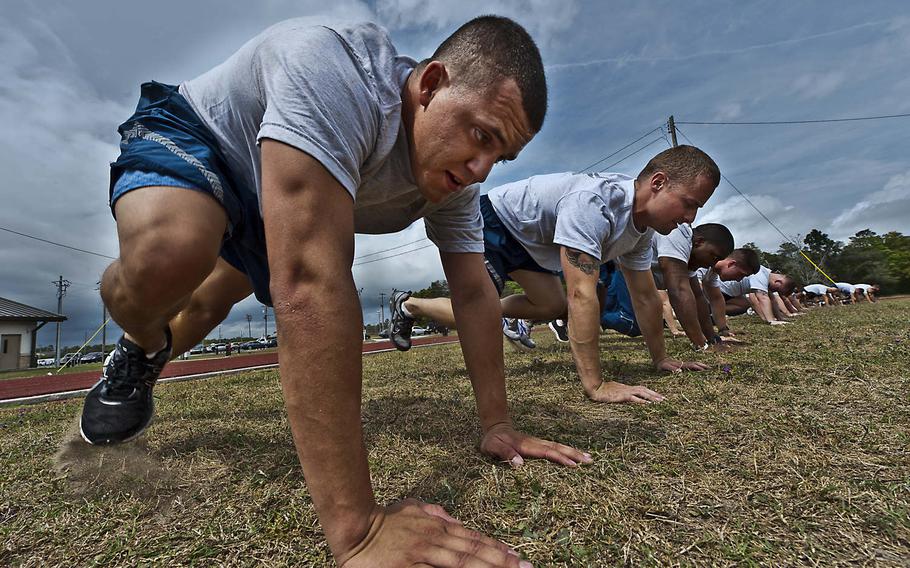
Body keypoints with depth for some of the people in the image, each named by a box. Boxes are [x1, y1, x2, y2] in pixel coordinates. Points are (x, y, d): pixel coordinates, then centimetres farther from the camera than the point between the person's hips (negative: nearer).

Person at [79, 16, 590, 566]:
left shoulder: (456, 175, -19)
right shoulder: (335, 71, -42)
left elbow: (474, 293, -15)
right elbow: (312, 279, -52)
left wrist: (498, 426, -15)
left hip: (263, 207, 6)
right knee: (172, 255, -37)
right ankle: (143, 346, 0)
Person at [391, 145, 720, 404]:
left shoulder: (642, 226, -7)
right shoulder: (592, 204, -38)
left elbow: (645, 296, 2)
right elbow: (582, 295, -43)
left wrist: (661, 358, 5)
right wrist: (595, 385, -41)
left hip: (526, 237, 9)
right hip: (490, 221, -9)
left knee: (551, 307, 6)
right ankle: (408, 306, 7)